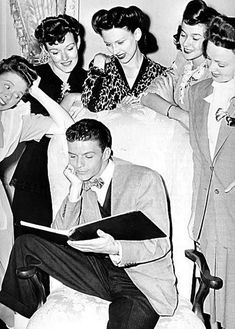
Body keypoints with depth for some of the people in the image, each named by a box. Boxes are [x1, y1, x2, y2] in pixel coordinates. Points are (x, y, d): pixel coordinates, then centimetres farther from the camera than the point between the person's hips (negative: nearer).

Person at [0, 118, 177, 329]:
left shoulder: (146, 180, -12)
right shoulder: (82, 183, 5)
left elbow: (159, 245, -15)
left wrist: (114, 248, -33)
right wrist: (75, 190, -12)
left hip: (143, 282, -5)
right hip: (98, 270, 5)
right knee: (26, 244, -4)